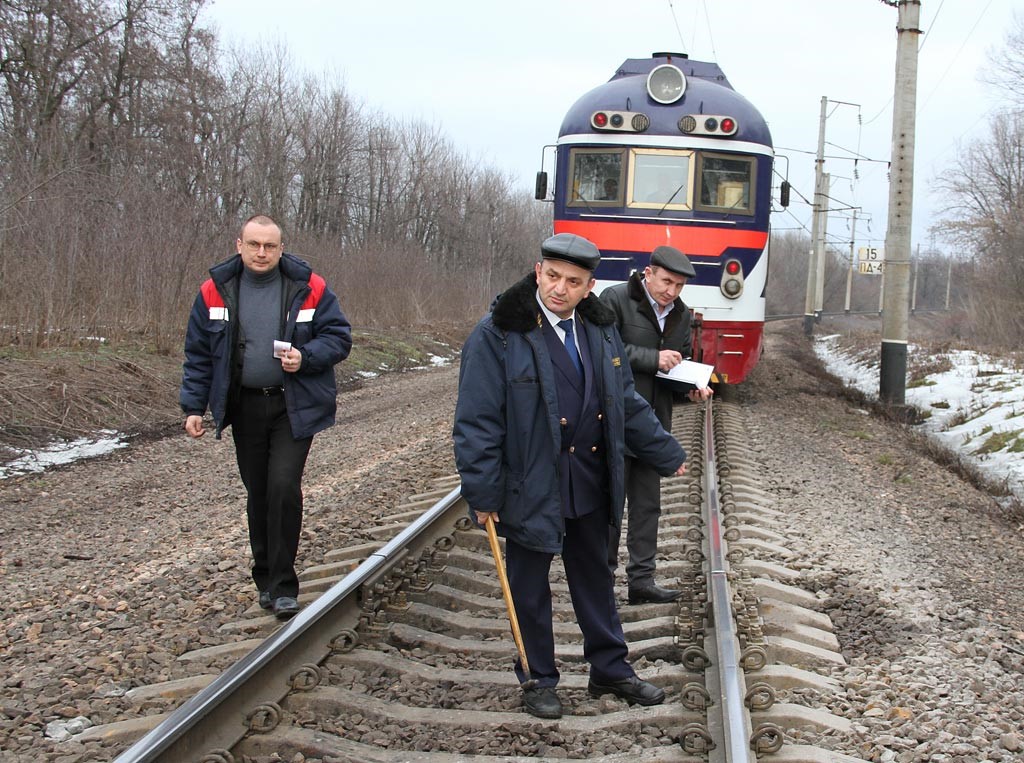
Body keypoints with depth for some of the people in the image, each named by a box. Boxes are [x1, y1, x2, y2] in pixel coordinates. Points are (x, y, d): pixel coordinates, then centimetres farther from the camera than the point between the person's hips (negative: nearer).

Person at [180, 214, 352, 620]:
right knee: (257, 493, 12)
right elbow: (198, 354, 6)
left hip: (295, 407, -3)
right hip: (245, 407, 3)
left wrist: (306, 357, -17)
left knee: (283, 487, -14)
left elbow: (339, 336, 1)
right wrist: (194, 406, 1)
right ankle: (265, 578, 27)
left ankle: (282, 585, -4)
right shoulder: (215, 291, 1)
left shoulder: (309, 289, -4)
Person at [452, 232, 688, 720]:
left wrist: (668, 455, 18)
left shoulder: (598, 329, 5)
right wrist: (482, 493, -17)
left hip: (590, 481, 6)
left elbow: (627, 403, 15)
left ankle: (609, 670, 31)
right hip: (531, 487, -5)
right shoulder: (499, 334, -14)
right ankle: (537, 680, 25)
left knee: (595, 577, 17)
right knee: (530, 587, 9)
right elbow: (477, 420, -15)